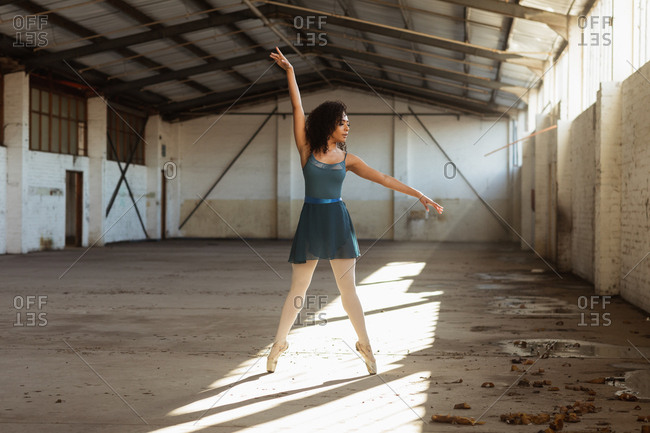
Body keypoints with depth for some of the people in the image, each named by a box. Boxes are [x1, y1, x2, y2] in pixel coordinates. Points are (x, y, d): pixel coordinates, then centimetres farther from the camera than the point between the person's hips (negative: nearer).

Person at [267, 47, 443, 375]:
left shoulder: (347, 159, 6)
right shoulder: (307, 149, 1)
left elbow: (383, 179, 6)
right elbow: (297, 108, -4)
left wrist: (418, 194, 3)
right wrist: (289, 70, -8)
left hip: (338, 223, 1)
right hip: (310, 222, -1)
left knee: (348, 290, 1)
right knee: (298, 289, 5)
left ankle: (364, 344, 13)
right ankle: (279, 343, 19)